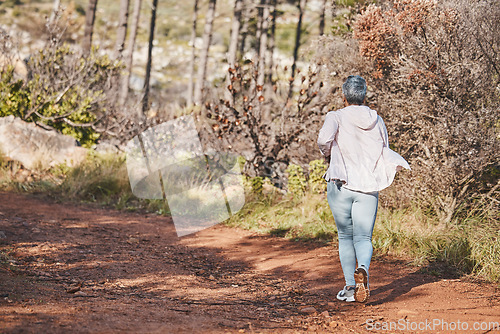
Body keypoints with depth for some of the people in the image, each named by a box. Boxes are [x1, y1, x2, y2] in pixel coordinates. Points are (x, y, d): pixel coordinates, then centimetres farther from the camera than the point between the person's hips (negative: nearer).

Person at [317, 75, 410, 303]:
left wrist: (327, 152, -2)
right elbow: (384, 155, 9)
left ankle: (350, 286, 8)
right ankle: (363, 270, -33)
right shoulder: (377, 121, 11)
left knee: (345, 236, 12)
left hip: (341, 185, -2)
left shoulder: (336, 117, -2)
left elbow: (324, 139, -18)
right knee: (363, 237, -1)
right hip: (369, 187, 2)